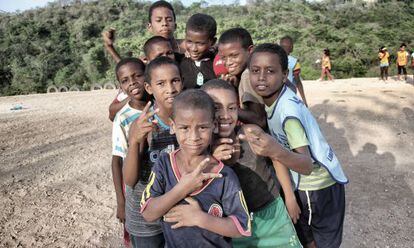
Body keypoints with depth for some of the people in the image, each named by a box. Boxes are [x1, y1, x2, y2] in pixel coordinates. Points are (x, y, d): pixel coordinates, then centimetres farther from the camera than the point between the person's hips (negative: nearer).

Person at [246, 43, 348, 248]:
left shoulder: (288, 111, -32)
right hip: (301, 184, 7)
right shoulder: (273, 98, -10)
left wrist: (276, 152, -56)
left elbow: (308, 165, -38)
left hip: (321, 186, -7)